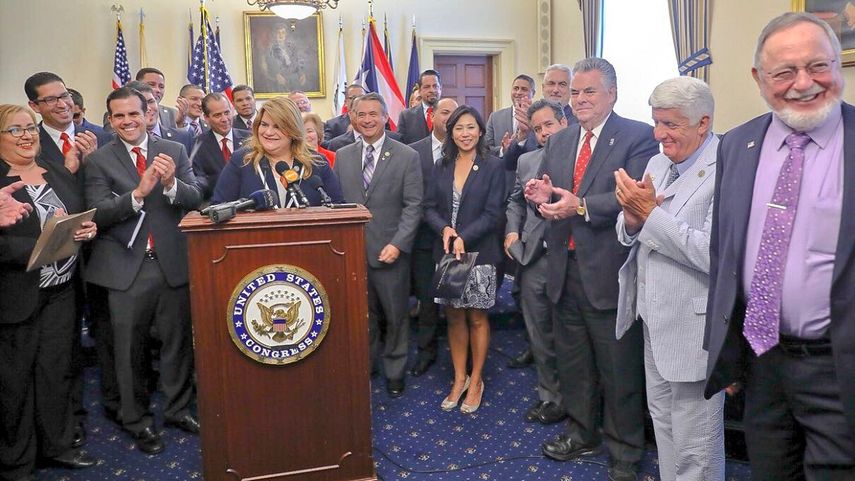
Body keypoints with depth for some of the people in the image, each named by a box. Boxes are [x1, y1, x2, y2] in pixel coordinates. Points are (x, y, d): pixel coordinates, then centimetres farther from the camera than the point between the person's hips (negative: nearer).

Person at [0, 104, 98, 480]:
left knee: (57, 371, 15)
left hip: (61, 290, 5)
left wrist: (87, 229, -7)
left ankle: (56, 445, 31)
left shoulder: (59, 171, 9)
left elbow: (82, 219, 14)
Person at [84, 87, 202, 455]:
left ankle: (178, 409, 31)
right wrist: (138, 193, -25)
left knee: (178, 342, 12)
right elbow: (98, 214, -9)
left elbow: (195, 200, -4)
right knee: (129, 349, 9)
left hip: (172, 262, 1)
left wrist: (171, 183, -24)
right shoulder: (98, 160, 0)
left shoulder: (175, 151, 4)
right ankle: (137, 421, 26)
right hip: (126, 268, -1)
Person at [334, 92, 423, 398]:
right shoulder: (342, 156, 8)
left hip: (390, 251, -2)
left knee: (395, 315, 10)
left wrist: (397, 244, -15)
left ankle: (394, 370, 28)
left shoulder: (407, 156, -2)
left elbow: (413, 205, -6)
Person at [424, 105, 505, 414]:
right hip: (446, 253, 4)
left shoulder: (493, 167, -4)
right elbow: (430, 208, 5)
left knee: (477, 318, 7)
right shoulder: (442, 167, 7)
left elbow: (493, 213, -10)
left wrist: (463, 238, -20)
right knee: (454, 318, 11)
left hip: (479, 252, -3)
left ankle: (476, 381, 22)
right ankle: (459, 378, 25)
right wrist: (444, 228, -15)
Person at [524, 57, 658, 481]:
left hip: (609, 271, -6)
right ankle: (581, 433, 39)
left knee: (618, 369, 6)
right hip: (565, 269, 7)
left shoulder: (638, 136, -8)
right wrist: (541, 196, -10)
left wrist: (581, 206, -26)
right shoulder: (559, 141, 13)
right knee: (572, 361, 19)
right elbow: (547, 196, 13)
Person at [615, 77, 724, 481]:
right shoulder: (657, 165, 8)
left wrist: (650, 212, -23)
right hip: (655, 321, 8)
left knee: (694, 447, 7)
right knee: (663, 422, 24)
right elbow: (629, 235, 9)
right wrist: (631, 219, -13)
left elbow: (713, 253, -28)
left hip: (694, 327, -8)